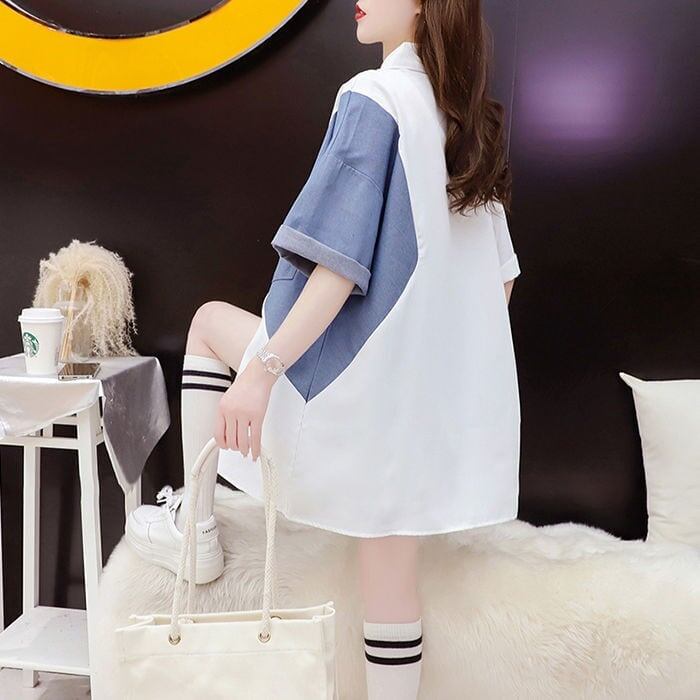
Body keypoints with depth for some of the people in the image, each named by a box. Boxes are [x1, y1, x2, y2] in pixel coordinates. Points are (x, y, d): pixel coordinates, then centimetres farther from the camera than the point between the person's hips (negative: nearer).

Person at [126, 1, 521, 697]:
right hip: (438, 399, 7)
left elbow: (341, 266, -19)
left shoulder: (372, 99, -9)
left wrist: (262, 370, -17)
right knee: (390, 581, 15)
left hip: (361, 384, -7)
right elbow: (501, 277, 15)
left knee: (210, 321, 19)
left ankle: (194, 528, 22)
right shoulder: (471, 120, 12)